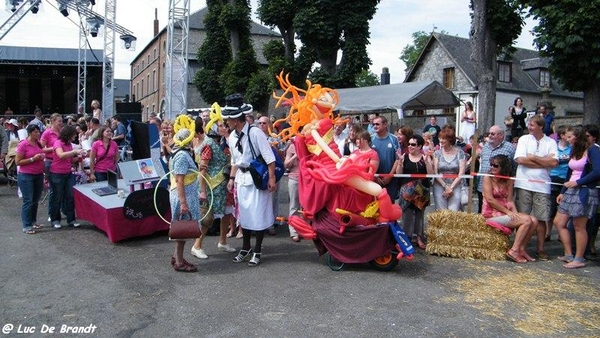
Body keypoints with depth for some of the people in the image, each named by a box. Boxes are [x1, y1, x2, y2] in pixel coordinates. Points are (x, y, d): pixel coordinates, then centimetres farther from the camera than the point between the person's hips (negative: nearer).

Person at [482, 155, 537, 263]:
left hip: (504, 212, 6)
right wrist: (507, 211, -15)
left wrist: (515, 213, -12)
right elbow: (490, 199, -14)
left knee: (534, 221, -8)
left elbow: (510, 200, 5)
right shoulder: (488, 178, -6)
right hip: (492, 214, -6)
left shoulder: (508, 181, 11)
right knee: (526, 220, -19)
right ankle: (514, 251, -13)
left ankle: (521, 249, -1)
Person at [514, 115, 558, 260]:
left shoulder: (551, 142, 6)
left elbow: (554, 162, -7)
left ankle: (540, 248, 17)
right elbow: (520, 159, -8)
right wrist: (544, 161, -6)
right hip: (524, 184, -1)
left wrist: (533, 157, -7)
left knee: (541, 218, 5)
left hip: (542, 185, 1)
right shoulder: (524, 139, 5)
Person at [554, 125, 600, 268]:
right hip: (571, 191, 8)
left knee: (579, 226, -3)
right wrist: (563, 192, 15)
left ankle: (579, 259, 8)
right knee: (559, 222, 6)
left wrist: (578, 182, -16)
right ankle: (569, 255, 15)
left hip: (585, 192, -8)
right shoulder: (574, 151, 15)